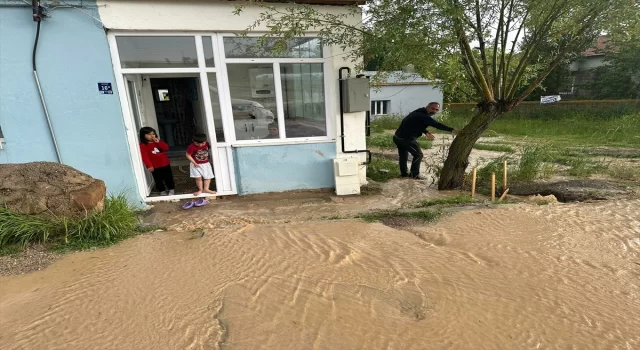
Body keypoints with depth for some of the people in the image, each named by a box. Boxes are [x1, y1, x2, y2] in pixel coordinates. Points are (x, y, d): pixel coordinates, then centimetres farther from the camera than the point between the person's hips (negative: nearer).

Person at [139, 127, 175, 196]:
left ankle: (171, 189, 27)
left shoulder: (158, 142, 7)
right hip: (155, 166, -4)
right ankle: (162, 191, 24)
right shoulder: (143, 145, -11)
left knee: (169, 178, 12)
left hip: (165, 164, 4)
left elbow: (166, 148, -5)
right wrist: (149, 166, -24)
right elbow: (145, 156, -17)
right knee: (158, 180, 8)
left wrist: (159, 142, -16)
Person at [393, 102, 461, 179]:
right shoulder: (423, 116, -16)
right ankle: (414, 174, 11)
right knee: (418, 155, 8)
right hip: (406, 139, -9)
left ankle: (404, 173, 31)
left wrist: (426, 132, 12)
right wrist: (452, 130, -24)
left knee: (403, 155, 23)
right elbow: (436, 124, -23)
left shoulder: (419, 112, 15)